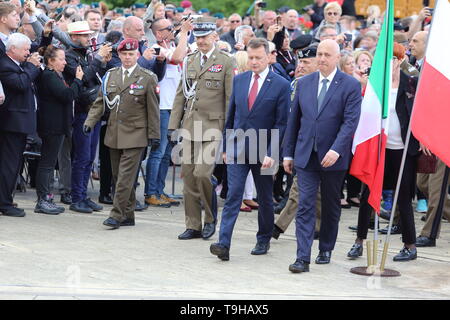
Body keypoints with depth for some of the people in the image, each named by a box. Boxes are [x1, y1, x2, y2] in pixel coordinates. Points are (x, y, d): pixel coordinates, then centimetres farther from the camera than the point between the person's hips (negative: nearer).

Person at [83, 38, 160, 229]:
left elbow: (153, 109, 0)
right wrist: (90, 122, -1)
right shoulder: (111, 75, 11)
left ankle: (117, 215, -9)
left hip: (135, 135, -5)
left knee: (125, 177, -11)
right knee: (118, 176, 9)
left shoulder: (148, 78, -1)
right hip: (114, 134, 5)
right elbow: (100, 102, 12)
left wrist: (153, 134, -2)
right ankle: (128, 215, 17)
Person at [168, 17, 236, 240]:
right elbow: (181, 95, 16)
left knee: (202, 173, -16)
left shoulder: (226, 62, -2)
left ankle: (211, 218, 6)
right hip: (190, 127, 5)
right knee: (188, 176, 5)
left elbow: (231, 99, -4)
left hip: (212, 128, -5)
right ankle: (193, 226, 13)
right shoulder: (189, 61, 13)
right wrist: (173, 125, 10)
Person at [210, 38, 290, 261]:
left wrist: (271, 154, -13)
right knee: (233, 195, -8)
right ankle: (224, 244, -15)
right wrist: (225, 146, 12)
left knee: (265, 199, 11)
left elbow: (281, 123, -7)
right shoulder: (239, 80, 7)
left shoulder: (281, 85, -6)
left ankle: (263, 240, 27)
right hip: (237, 149, 2)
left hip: (263, 152, -2)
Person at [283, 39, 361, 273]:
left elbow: (350, 121, -13)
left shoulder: (350, 86, -5)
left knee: (331, 207, 12)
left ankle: (326, 249, 29)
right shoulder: (304, 83, 8)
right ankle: (303, 258, -11)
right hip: (306, 155, 2)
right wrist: (288, 153, 10)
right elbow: (294, 120, 12)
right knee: (305, 205, -7)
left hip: (333, 157, -2)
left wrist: (336, 150, -24)